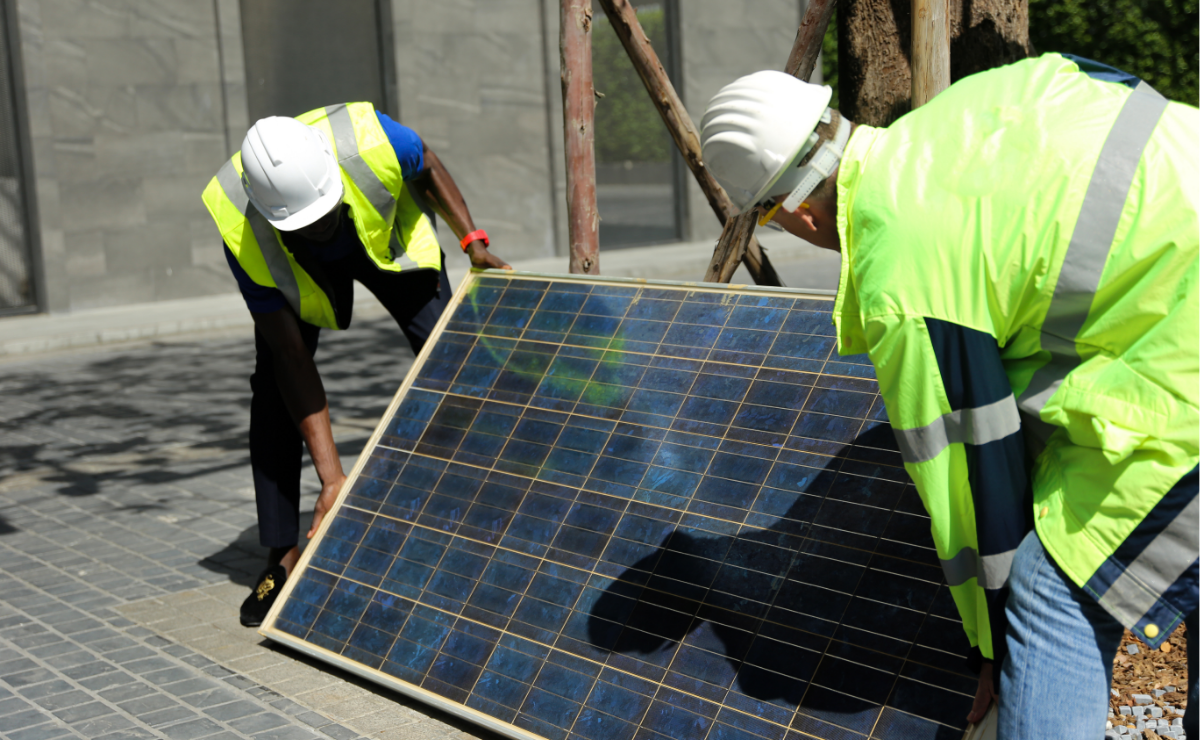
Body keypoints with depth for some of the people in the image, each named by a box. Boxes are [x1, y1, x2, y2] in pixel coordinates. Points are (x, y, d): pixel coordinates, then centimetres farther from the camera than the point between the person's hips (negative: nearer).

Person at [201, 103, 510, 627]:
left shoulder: (368, 140, -43)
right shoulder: (245, 238, -40)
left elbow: (427, 168, -15)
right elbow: (293, 360, -33)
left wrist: (473, 241, -21)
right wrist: (332, 476, -34)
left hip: (387, 233, 1)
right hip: (296, 270, -1)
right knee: (274, 384, -14)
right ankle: (283, 556, -3)